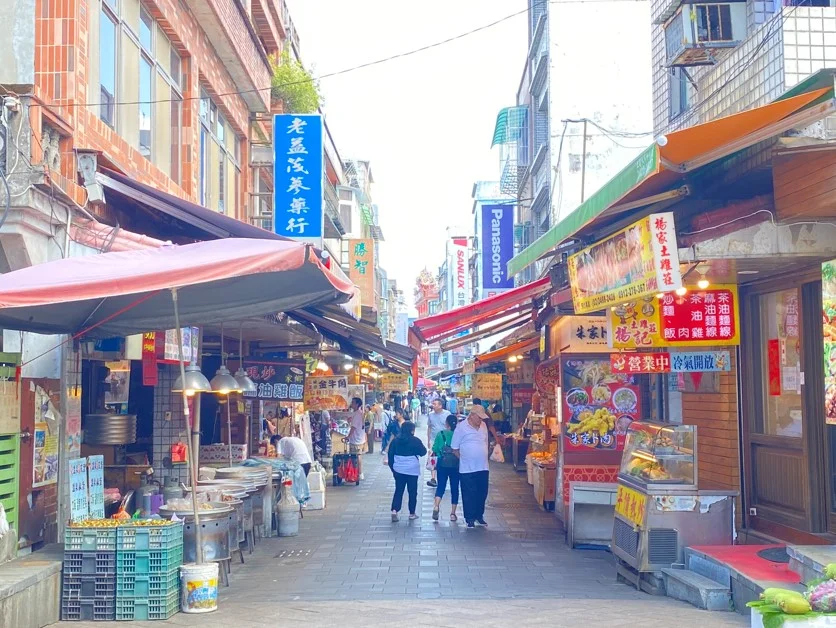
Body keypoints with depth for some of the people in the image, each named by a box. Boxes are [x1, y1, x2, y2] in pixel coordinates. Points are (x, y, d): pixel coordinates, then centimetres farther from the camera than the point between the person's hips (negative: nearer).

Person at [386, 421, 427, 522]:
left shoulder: (396, 440, 2)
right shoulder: (415, 440, -10)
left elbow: (390, 454, 6)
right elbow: (423, 452, -1)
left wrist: (392, 467, 14)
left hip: (398, 470, 3)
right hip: (412, 470, -3)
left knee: (398, 491, 8)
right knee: (412, 491, 8)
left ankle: (394, 510, -9)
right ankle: (412, 513, 13)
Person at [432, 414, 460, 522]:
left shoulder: (440, 434, -6)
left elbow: (434, 449, -5)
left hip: (443, 464, 0)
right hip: (456, 465, 0)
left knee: (441, 486, 6)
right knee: (454, 488, 10)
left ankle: (436, 506, -17)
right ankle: (453, 513, 11)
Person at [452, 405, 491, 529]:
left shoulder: (483, 426, 6)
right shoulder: (461, 427, -11)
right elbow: (454, 448, -6)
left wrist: (484, 457, 12)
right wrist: (464, 459, 0)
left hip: (482, 467, 5)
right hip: (467, 469, -5)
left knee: (482, 493, 11)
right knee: (469, 495, 3)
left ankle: (479, 515, 27)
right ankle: (470, 518, 14)